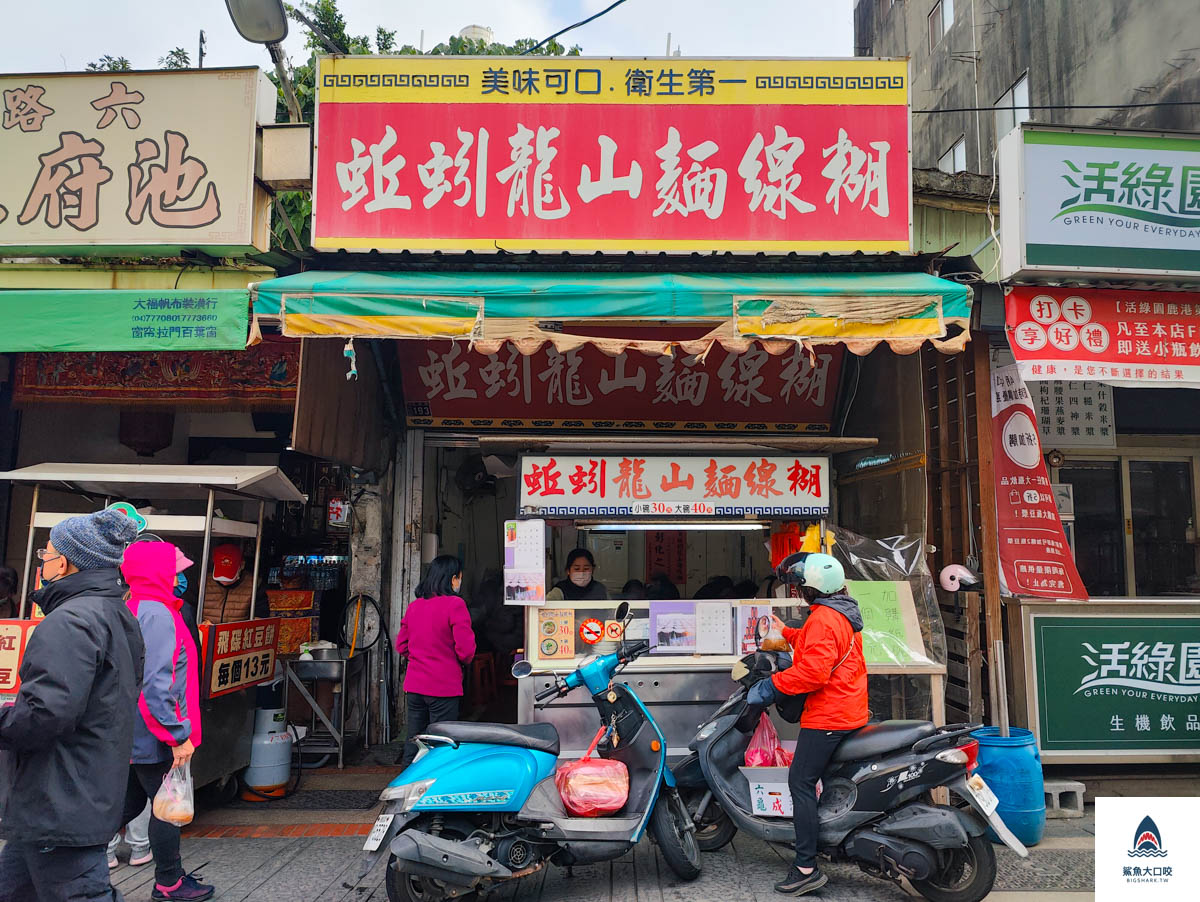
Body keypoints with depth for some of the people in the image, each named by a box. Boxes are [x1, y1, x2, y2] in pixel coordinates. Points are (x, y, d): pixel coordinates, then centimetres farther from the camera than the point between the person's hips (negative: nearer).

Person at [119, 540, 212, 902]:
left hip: (129, 733, 9)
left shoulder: (131, 609, 9)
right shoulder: (157, 613, -21)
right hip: (153, 736, -9)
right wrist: (178, 735, -21)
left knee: (130, 802, 21)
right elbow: (155, 684, -26)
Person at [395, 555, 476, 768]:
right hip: (444, 686, -6)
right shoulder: (455, 604, -13)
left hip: (413, 686, 6)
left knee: (413, 742, 14)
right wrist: (464, 662, 4)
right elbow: (465, 648, -16)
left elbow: (401, 645, 12)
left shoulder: (414, 606, 7)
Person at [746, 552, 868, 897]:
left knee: (801, 782, -8)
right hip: (851, 711, 11)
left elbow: (812, 672, -26)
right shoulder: (844, 613, 12)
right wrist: (786, 632, 28)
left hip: (827, 716, -11)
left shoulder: (822, 619, -19)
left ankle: (806, 868, -8)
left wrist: (772, 685, -18)